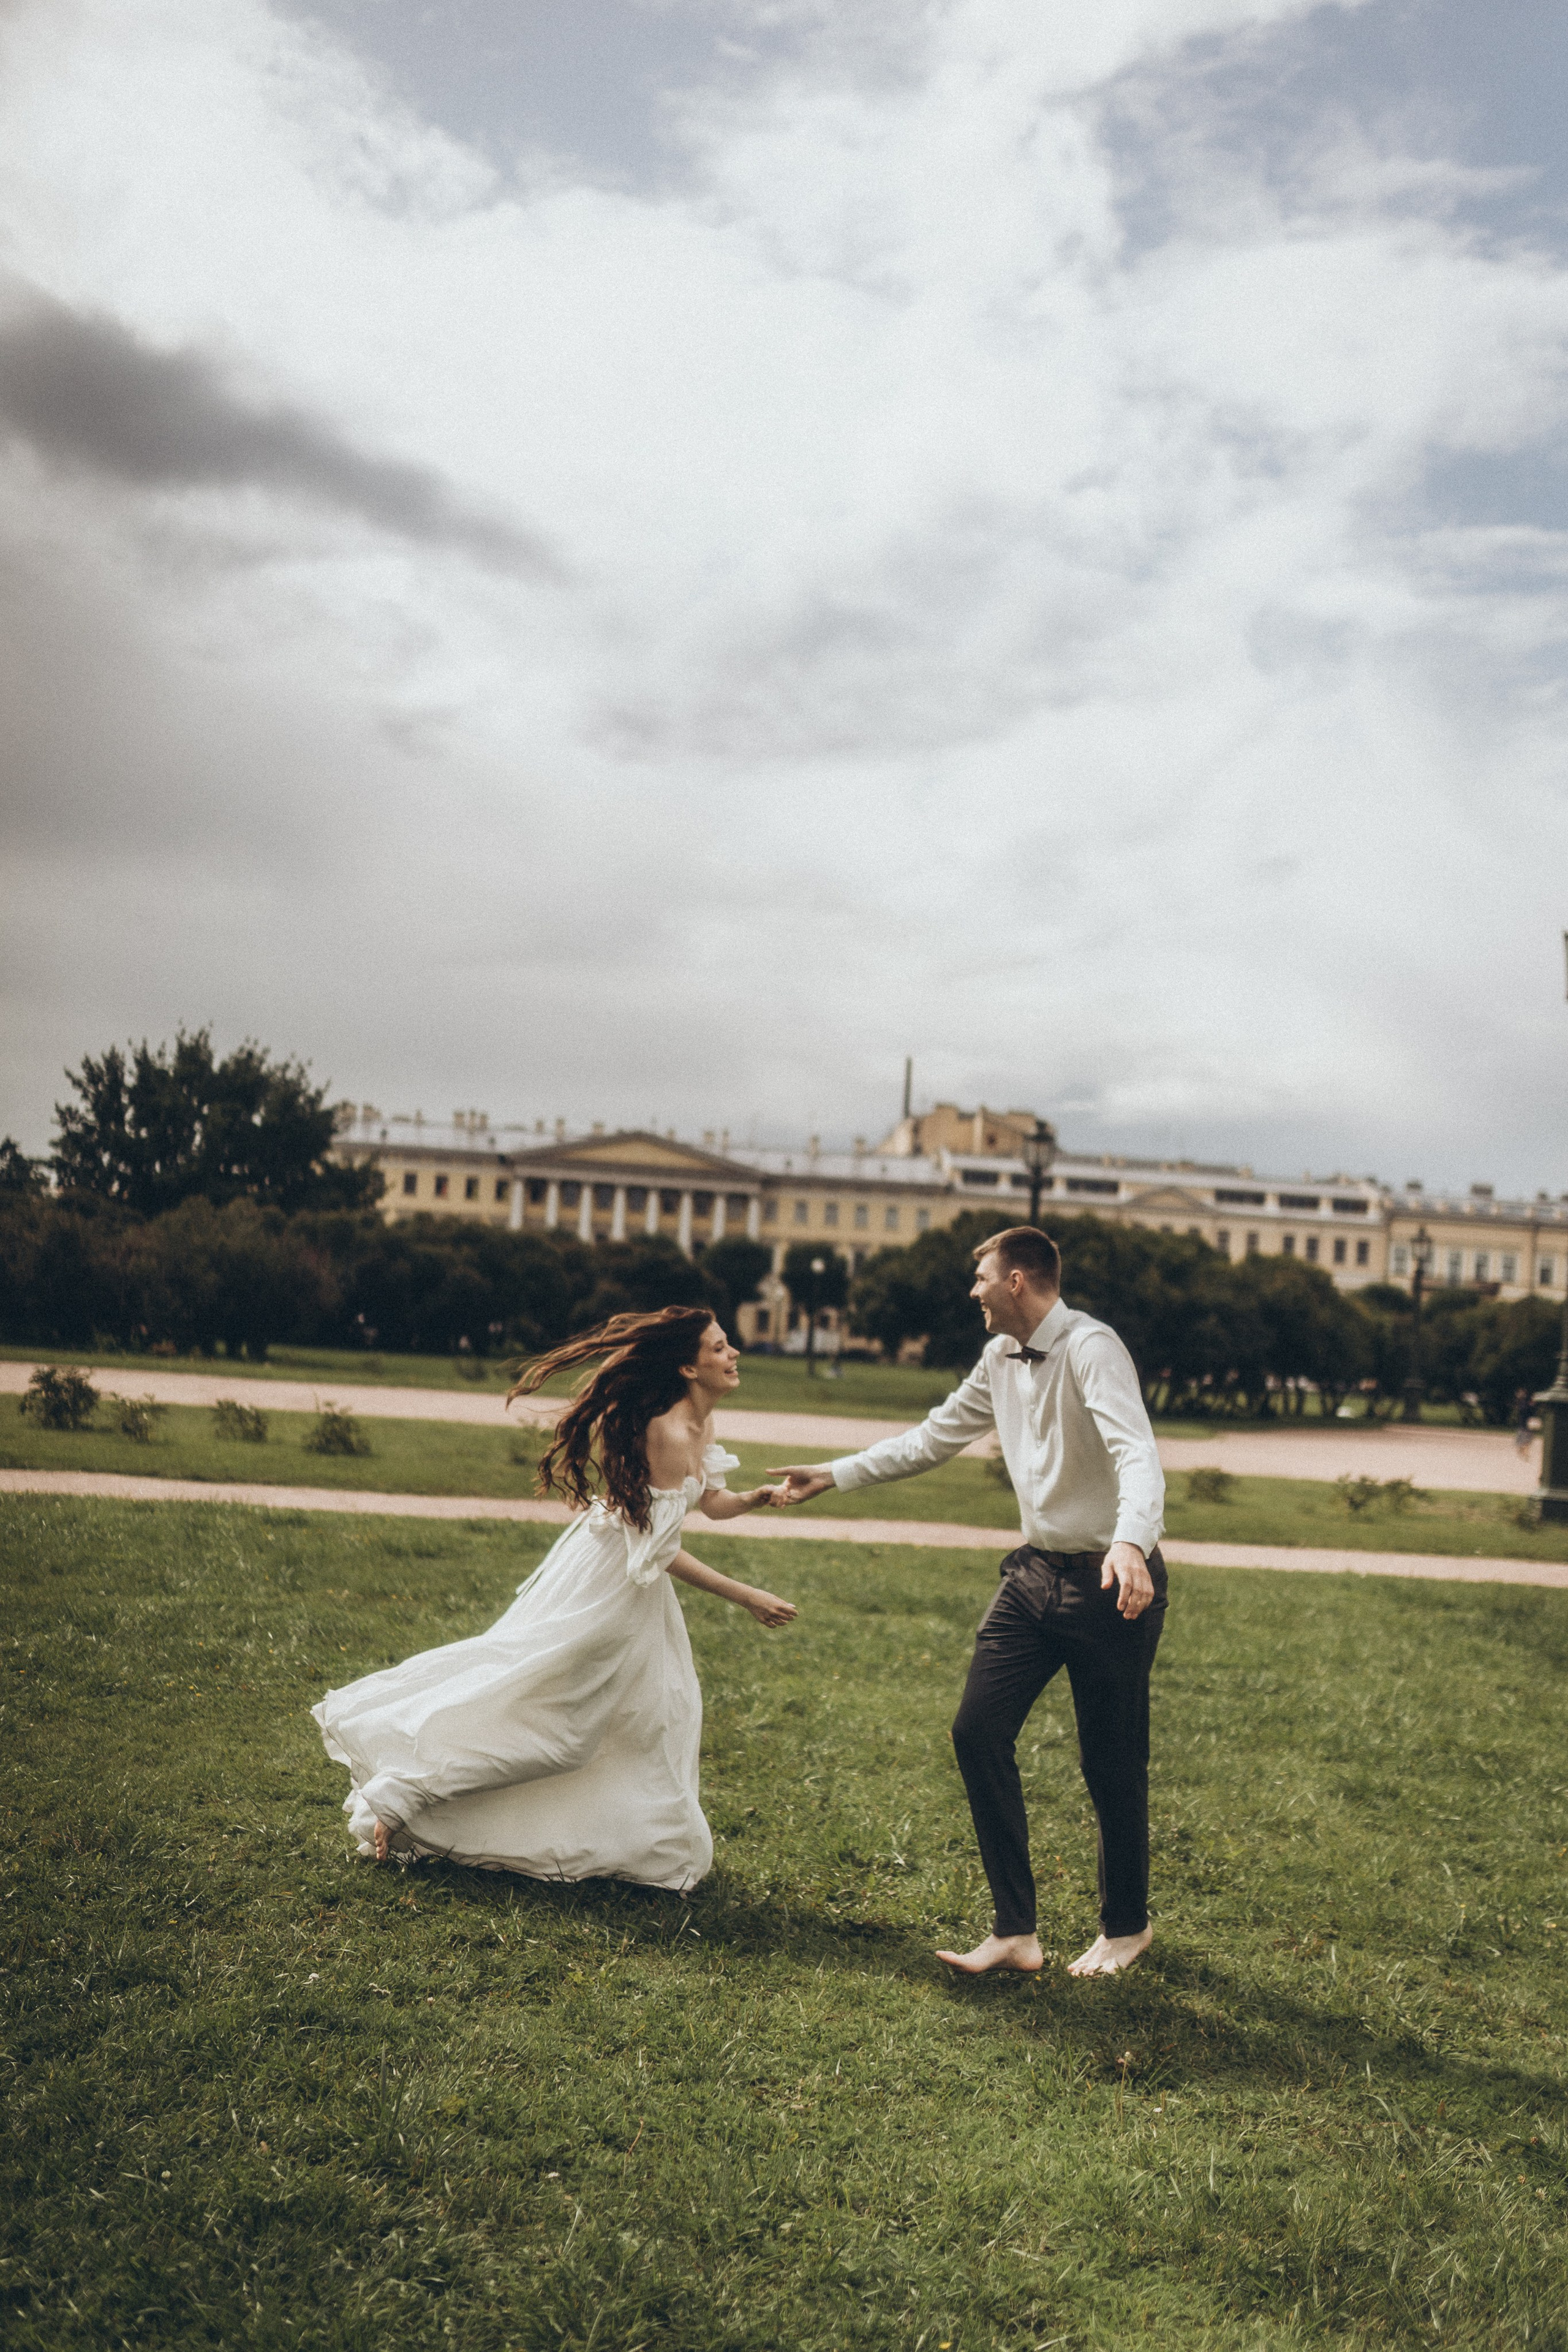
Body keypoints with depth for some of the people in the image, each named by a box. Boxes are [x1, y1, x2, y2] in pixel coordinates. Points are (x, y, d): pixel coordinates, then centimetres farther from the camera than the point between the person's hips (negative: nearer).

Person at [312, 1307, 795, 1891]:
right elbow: (658, 1550, -26)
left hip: (633, 1579, 9)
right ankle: (398, 1797, 11)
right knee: (523, 1695, 1)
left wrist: (755, 1498, -8)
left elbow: (712, 1503, 13)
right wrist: (746, 1597, -20)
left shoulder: (700, 1422, 0)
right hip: (604, 1582, -9)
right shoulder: (668, 1434, -29)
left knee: (659, 1703, 17)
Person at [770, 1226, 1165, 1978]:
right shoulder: (1000, 1359, 8)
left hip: (1110, 1582, -7)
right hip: (1035, 1572, 8)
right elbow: (932, 1440, 19)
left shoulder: (1090, 1348, -18)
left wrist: (1131, 1543, -49)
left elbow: (1136, 1453, -32)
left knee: (1111, 1762, 4)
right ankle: (1015, 1932, 8)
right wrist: (833, 1475, 16)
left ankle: (1126, 1926, 29)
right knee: (979, 1731, -1)